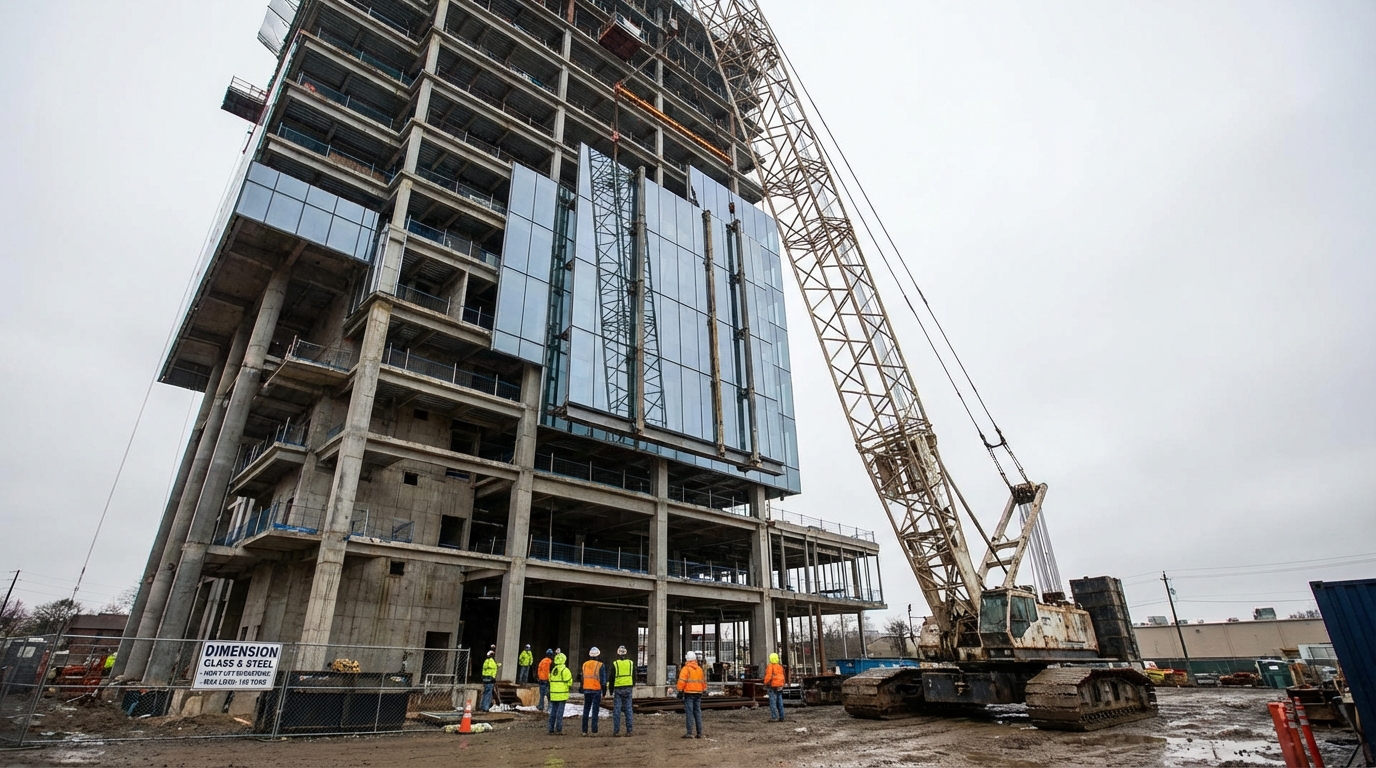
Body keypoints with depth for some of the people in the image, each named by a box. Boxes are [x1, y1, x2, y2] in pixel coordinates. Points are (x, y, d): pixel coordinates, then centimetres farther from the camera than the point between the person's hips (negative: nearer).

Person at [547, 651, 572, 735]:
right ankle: (559, 729, -1)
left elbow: (550, 680, 14)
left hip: (553, 694, 6)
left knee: (553, 712, 12)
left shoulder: (553, 670, 10)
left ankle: (551, 730, 15)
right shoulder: (565, 670, -12)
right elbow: (569, 682, -14)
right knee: (560, 712, -1)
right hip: (562, 694, -6)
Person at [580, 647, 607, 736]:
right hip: (596, 690, -4)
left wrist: (582, 690, 17)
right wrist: (604, 691, 1)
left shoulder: (584, 664, 6)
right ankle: (594, 731, 0)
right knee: (595, 711, 1)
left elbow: (582, 678, 10)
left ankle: (584, 731, 12)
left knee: (586, 711, 12)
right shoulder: (601, 665, -7)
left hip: (586, 690, 4)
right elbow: (603, 680, -7)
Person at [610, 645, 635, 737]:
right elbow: (634, 676, 15)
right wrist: (633, 685, 33)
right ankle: (629, 730, 7)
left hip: (618, 689, -2)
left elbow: (612, 678, -3)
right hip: (628, 689, 2)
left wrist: (611, 692, 3)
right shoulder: (631, 663, 5)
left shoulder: (615, 664, -3)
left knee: (617, 710, 3)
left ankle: (616, 731, 4)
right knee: (628, 709, 8)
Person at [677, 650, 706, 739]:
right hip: (698, 693, 6)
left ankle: (689, 733, -4)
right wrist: (703, 690, 23)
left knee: (689, 712, -3)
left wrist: (680, 690, -7)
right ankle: (699, 733, 11)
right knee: (698, 712, 11)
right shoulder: (700, 669, 12)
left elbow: (682, 681, -14)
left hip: (689, 693, -6)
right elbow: (703, 681, 16)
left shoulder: (686, 668, -7)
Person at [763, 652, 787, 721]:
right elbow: (784, 677, 13)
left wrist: (765, 684, -7)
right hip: (780, 687, 7)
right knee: (780, 702, 10)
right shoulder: (780, 666, 9)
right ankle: (781, 717, 12)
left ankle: (774, 717, -6)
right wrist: (783, 684, 21)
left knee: (773, 702, -4)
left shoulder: (770, 666, -13)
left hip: (773, 687, -7)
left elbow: (768, 677, -19)